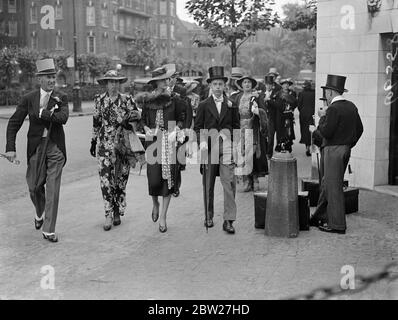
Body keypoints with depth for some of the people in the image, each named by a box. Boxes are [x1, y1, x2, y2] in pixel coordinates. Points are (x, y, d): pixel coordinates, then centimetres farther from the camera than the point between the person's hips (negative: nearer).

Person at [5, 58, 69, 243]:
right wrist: (10, 148, -8)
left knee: (53, 190, -2)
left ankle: (48, 230, 7)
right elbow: (13, 124, 1)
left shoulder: (61, 98, 1)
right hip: (36, 147, 1)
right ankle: (40, 213, 41)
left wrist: (41, 113, -15)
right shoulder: (29, 99, 1)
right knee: (35, 187, 9)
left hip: (56, 148, -1)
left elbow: (63, 118, -18)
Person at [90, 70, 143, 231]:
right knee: (105, 179, -9)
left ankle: (118, 213, 20)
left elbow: (136, 114, -8)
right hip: (105, 145, 0)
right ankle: (108, 215, -5)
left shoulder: (127, 100, 4)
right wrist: (93, 142, 16)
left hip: (123, 144, 0)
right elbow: (96, 122, 14)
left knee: (121, 179, 6)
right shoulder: (99, 100, 8)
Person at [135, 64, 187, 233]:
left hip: (169, 143, 0)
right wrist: (147, 129, -2)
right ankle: (155, 204, 29)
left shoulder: (174, 100, 2)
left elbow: (181, 119, 9)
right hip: (153, 142, 0)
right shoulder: (147, 100, 4)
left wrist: (176, 131, -6)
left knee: (168, 178, -1)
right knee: (154, 179, -5)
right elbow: (143, 119, 15)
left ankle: (163, 217, 9)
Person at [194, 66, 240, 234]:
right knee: (208, 185, 7)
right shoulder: (203, 105, 8)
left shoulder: (231, 105, 10)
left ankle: (228, 220, -7)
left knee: (229, 183, -10)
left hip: (227, 148, 0)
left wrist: (233, 144, 1)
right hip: (208, 148, 0)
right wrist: (202, 142, -9)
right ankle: (209, 217, 21)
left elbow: (236, 127, 13)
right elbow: (197, 127, 7)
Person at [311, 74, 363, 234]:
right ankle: (322, 217, 28)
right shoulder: (351, 106, 9)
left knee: (334, 186, -1)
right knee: (327, 184, 18)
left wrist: (322, 118, -5)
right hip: (346, 149, 9)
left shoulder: (333, 109, -18)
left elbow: (326, 132, -21)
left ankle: (337, 225, 4)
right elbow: (359, 129, 14)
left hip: (334, 150, -9)